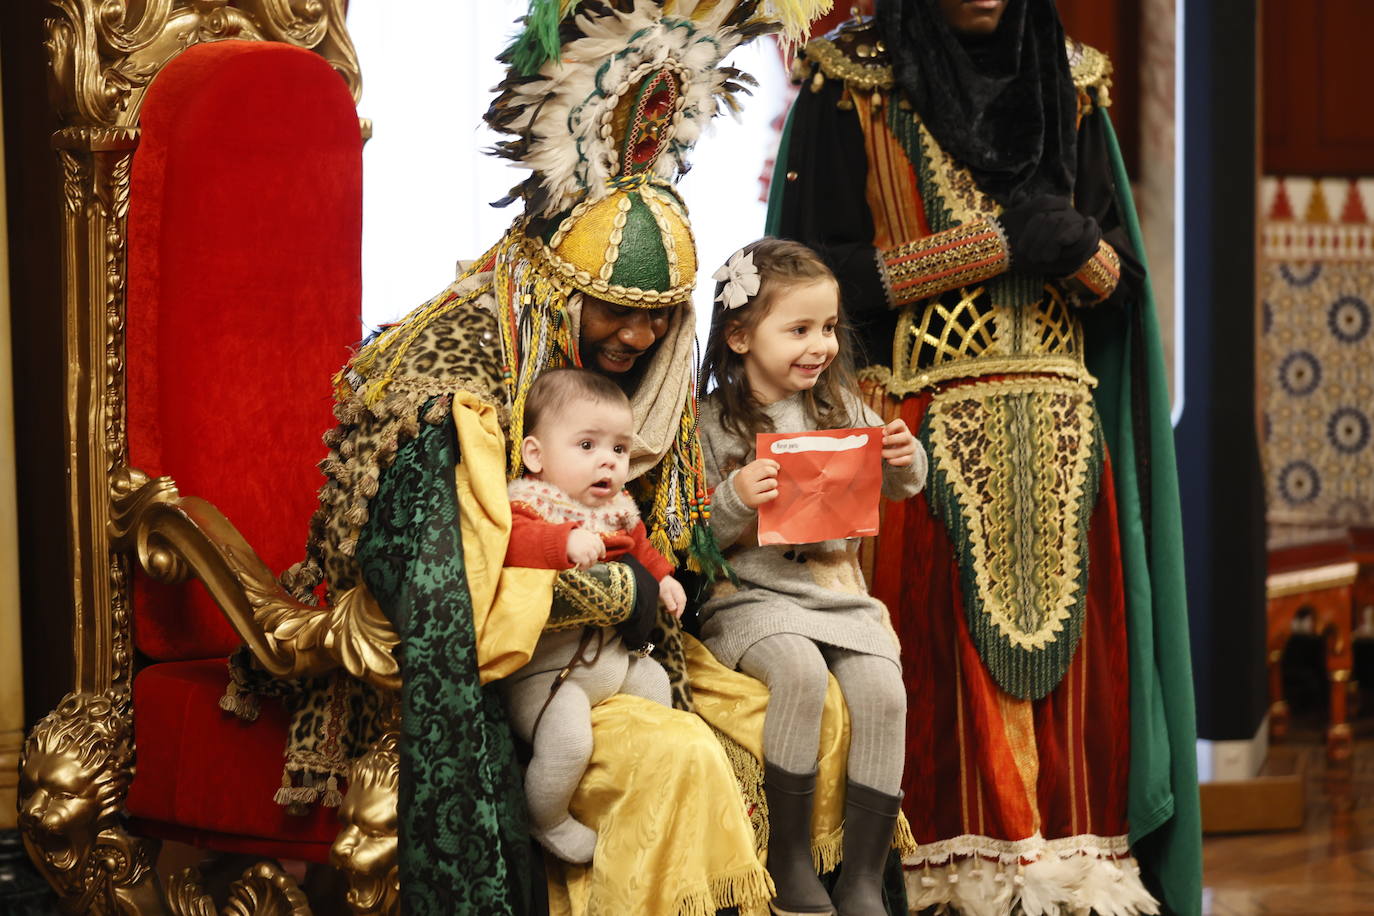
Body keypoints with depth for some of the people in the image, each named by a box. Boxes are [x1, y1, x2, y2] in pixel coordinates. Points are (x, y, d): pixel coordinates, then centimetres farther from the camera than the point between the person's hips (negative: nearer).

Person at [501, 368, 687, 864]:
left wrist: (663, 579, 15)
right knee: (569, 737, -28)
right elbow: (512, 542, -37)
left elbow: (640, 548, 31)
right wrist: (566, 543, -49)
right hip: (546, 669, -9)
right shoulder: (528, 503, -16)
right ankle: (546, 820, 0)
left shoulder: (618, 508, 11)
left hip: (615, 652, 9)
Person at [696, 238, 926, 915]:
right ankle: (789, 860, -18)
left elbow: (898, 486, 20)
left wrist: (905, 460, -3)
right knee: (801, 671, -32)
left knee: (883, 689, -20)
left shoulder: (840, 407, 9)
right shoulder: (713, 425, -3)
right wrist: (733, 501, -22)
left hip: (838, 593, 4)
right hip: (750, 596, -4)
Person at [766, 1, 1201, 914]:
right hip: (925, 439, -4)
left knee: (1064, 663, 0)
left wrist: (1074, 247, -10)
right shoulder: (852, 91, 2)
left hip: (1059, 444, 4)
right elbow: (817, 271, -8)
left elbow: (1123, 279, 14)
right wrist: (996, 244, -11)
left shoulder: (1066, 87, 14)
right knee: (947, 665, -8)